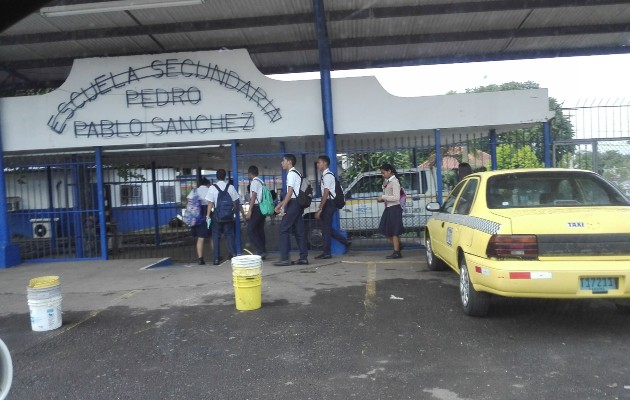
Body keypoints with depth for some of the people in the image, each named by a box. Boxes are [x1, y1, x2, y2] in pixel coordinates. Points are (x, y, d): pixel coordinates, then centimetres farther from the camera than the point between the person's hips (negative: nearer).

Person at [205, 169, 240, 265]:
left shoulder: (212, 188, -7)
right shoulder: (230, 187, -3)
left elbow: (210, 203, -9)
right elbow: (235, 201, 0)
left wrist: (208, 215, -4)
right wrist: (235, 210, 14)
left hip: (216, 214, -1)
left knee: (216, 236, 7)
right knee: (229, 234, 13)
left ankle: (217, 258, 7)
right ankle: (233, 253, 4)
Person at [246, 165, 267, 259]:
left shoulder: (254, 182, -8)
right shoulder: (261, 182, 18)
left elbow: (253, 197, -15)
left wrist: (249, 211, -18)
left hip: (256, 208, -9)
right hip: (262, 208, 9)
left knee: (251, 230, -9)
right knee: (260, 231, 10)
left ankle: (260, 251, -13)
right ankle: (262, 253, 12)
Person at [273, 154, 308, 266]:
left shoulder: (291, 173, -8)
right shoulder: (295, 173, 21)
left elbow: (290, 192, -16)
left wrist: (283, 206, -17)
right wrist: (280, 205, 20)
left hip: (293, 203, -10)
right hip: (298, 203, 10)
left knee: (284, 229, -7)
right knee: (299, 231, 8)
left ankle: (285, 259, -8)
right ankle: (304, 258, 9)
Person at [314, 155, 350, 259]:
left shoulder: (327, 175, -14)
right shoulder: (324, 175, 14)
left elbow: (326, 193, -19)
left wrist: (320, 209, -20)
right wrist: (320, 208, 16)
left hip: (329, 203, -9)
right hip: (328, 203, 9)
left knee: (326, 227, -3)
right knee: (327, 227, 13)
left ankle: (326, 252, 5)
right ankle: (345, 242, 20)